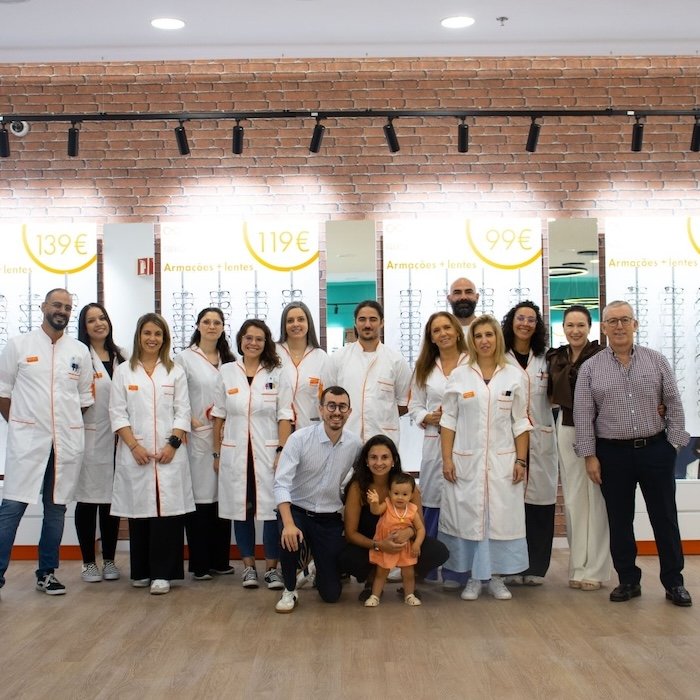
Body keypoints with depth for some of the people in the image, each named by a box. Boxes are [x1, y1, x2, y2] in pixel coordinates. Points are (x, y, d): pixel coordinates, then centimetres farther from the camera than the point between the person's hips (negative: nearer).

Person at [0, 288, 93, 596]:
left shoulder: (80, 351, 8)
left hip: (68, 442, 3)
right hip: (27, 440, -3)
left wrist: (67, 422, 10)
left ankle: (47, 573, 20)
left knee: (56, 508, 9)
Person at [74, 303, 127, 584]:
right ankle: (88, 562, 14)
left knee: (112, 500, 9)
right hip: (89, 437, -4)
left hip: (117, 439, 4)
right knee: (87, 500, 3)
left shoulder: (121, 357, 12)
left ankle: (109, 560, 20)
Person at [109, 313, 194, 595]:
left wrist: (172, 444, -8)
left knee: (167, 510, -6)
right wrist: (134, 446, -8)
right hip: (134, 454, 0)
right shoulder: (123, 371, 8)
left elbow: (182, 412, 5)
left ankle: (162, 573, -1)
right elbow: (118, 413, 2)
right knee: (139, 511, 3)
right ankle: (141, 571, 15)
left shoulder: (175, 372, 10)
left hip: (169, 454, 0)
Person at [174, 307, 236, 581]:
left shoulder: (229, 360, 13)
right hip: (197, 436, -4)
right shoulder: (185, 358, 1)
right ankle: (199, 564, 6)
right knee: (199, 496, -2)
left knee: (222, 496, 7)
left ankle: (220, 560, 16)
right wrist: (193, 422, -12)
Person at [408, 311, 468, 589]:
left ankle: (455, 571, 8)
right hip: (435, 442, 4)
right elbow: (414, 405, 15)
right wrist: (427, 417, -4)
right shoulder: (425, 368, 16)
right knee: (431, 503, 6)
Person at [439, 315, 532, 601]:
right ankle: (473, 578, 13)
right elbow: (448, 421, 3)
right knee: (467, 516, 2)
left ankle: (496, 577, 15)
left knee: (501, 516, 2)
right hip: (466, 461, 0)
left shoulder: (514, 376, 5)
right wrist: (447, 459, -3)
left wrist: (521, 461, -1)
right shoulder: (458, 375, 4)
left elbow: (520, 423, 5)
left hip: (502, 461, 0)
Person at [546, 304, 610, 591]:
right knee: (573, 499, 8)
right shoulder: (555, 358, 8)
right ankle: (578, 566, 18)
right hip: (566, 429, 5)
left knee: (596, 499, -1)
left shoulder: (601, 355, -7)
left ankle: (595, 569, 8)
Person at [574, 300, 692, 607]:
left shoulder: (656, 360, 3)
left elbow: (674, 405, 4)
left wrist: (674, 444, -1)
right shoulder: (590, 368, 1)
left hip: (655, 450, 0)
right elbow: (583, 415, 0)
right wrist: (590, 455, -5)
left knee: (664, 518, 6)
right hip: (613, 454, 0)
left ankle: (674, 582, 18)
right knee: (619, 521, 8)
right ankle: (628, 580, 21)